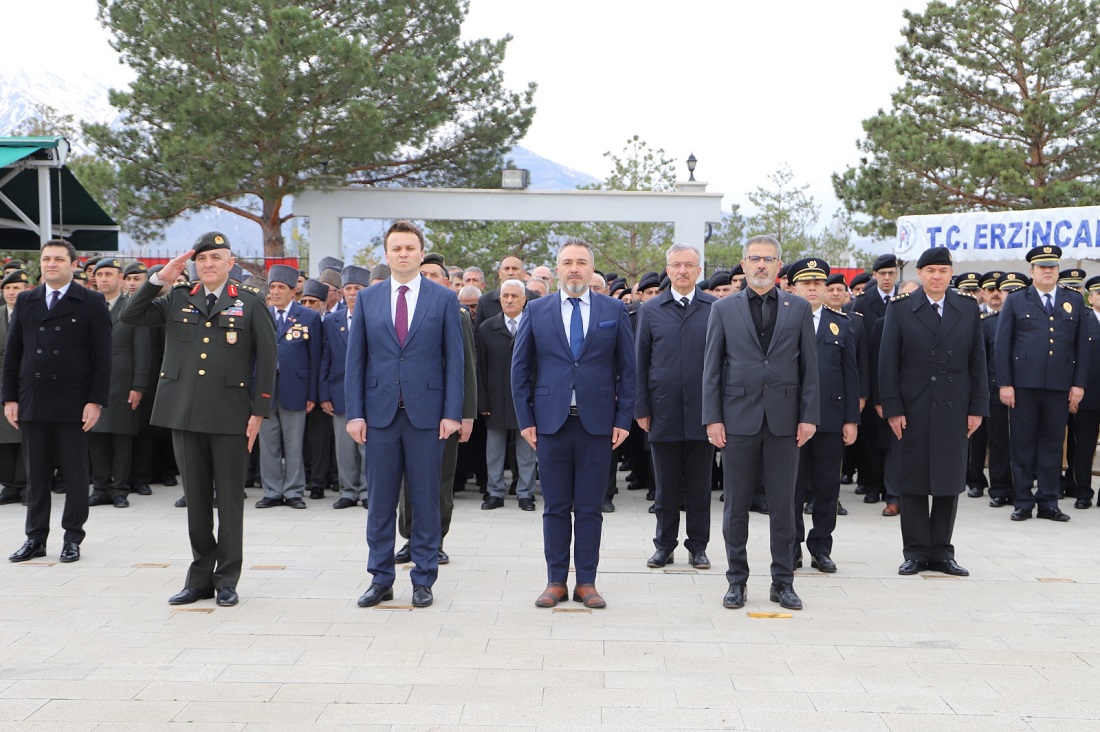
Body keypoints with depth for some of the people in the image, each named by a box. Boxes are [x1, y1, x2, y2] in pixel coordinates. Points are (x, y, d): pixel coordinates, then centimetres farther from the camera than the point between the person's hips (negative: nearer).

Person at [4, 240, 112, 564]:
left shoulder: (91, 303, 0)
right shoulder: (25, 301, 11)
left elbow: (102, 356, -4)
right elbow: (12, 353, 11)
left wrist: (96, 401, -11)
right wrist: (10, 397, 3)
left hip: (73, 404, -3)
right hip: (32, 403, 3)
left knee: (75, 474, 4)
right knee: (36, 474, 8)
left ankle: (73, 537, 14)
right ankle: (36, 538, 17)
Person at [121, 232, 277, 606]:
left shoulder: (250, 303, 2)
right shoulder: (177, 300, 11)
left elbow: (267, 358, 0)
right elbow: (130, 317, 3)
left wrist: (259, 411, -5)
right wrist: (160, 279, -4)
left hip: (230, 416, -3)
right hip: (185, 414, 3)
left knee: (230, 498, 3)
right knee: (196, 498, 10)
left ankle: (227, 579, 13)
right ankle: (201, 577, 19)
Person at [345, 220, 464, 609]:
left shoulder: (444, 299, 3)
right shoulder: (367, 299, 8)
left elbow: (455, 359, 1)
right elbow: (355, 359, 7)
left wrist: (452, 413, -6)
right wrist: (354, 413, -1)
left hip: (426, 413, -1)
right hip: (380, 413, 2)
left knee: (425, 499, 4)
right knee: (380, 500, 6)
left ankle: (423, 580, 14)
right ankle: (381, 578, 17)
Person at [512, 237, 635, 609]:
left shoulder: (614, 310, 5)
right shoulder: (537, 311, 6)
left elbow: (627, 368, 6)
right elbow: (520, 368, 7)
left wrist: (623, 419, -1)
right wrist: (525, 420, 0)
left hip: (597, 424, 0)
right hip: (551, 423, 0)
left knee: (590, 508, 4)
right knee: (555, 508, 6)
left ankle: (587, 582, 13)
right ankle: (556, 581, 15)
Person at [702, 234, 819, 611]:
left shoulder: (799, 308, 8)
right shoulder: (724, 308, 6)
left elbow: (809, 367, 6)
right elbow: (712, 367, 4)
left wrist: (808, 417, -1)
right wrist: (712, 418, -3)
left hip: (783, 420, 1)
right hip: (739, 419, 0)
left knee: (783, 504, 5)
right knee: (736, 505, 5)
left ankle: (783, 582, 14)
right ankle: (737, 580, 15)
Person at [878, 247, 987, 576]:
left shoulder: (969, 308, 7)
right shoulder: (900, 308, 1)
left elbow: (977, 360, 7)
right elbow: (888, 361, -2)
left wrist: (978, 407, 1)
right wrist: (892, 408, -8)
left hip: (954, 410, 2)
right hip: (912, 409, -2)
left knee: (950, 480, 6)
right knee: (913, 481, 2)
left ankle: (941, 552, 15)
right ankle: (916, 552, 12)